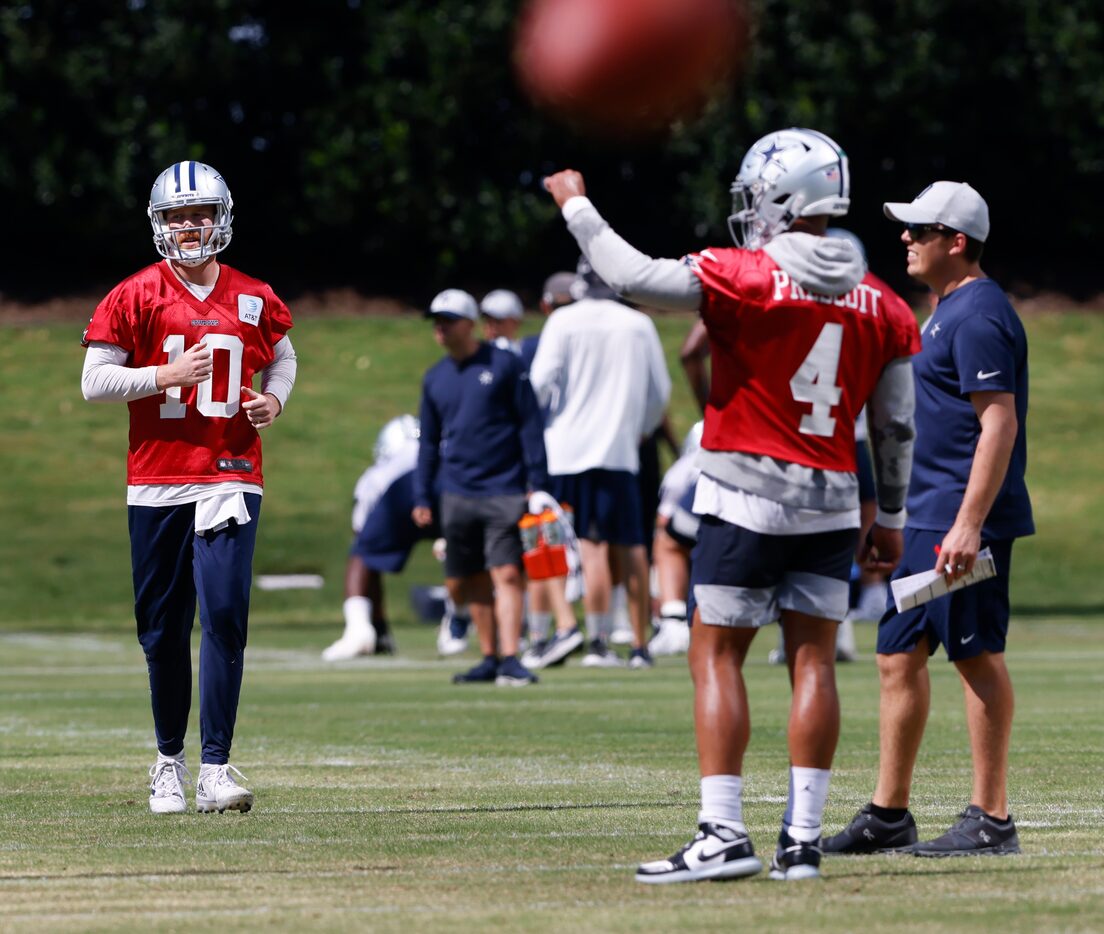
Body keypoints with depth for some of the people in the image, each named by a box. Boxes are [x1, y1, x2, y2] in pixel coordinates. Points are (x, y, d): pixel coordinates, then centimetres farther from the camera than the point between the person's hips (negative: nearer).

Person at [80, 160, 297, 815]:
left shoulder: (254, 300, 7)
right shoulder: (135, 298, 0)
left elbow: (282, 359, 24)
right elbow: (95, 379, -1)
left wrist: (274, 399, 3)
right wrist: (166, 376, -14)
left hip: (231, 476, 0)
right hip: (157, 478, 0)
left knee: (225, 615, -13)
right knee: (164, 628, 5)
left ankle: (215, 771, -13)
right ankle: (170, 760, 23)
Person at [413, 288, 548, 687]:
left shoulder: (504, 365, -1)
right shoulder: (435, 378, 12)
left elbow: (529, 424, -1)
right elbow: (429, 441, 19)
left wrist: (537, 482, -7)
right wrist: (422, 497, 13)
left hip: (504, 492, -5)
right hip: (457, 495, 5)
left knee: (506, 574, -13)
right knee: (461, 585, 6)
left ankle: (509, 659, -16)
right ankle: (491, 656, 19)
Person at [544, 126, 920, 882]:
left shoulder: (745, 278, -11)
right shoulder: (881, 306, 6)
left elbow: (636, 279, -16)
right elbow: (897, 428, 11)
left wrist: (577, 206, -1)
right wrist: (891, 519, 22)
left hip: (747, 493, -5)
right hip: (832, 502, 5)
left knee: (717, 656, 0)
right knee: (813, 657, 7)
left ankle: (724, 834, -7)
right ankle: (803, 836, 5)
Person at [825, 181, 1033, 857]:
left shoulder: (978, 315, -15)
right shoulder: (948, 309, 17)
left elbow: (999, 424, -21)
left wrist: (970, 524, -27)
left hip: (967, 518, -11)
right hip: (925, 517, 11)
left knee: (977, 656, -6)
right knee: (900, 655, 11)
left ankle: (991, 819, -2)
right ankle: (889, 815, 16)